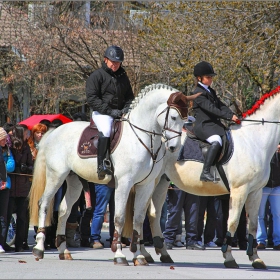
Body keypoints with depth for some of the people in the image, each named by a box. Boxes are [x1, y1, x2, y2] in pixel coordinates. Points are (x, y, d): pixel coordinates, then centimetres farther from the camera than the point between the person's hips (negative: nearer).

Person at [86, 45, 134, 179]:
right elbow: (92, 98, -10)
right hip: (102, 113, -6)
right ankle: (102, 165, -41)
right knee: (106, 129, -34)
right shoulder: (96, 76, -2)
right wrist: (110, 111, -17)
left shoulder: (123, 76, 17)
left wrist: (127, 108, 1)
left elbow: (129, 96, 25)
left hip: (121, 113, 6)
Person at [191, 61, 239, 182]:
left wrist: (232, 115, -4)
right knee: (217, 141, -34)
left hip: (215, 124, 10)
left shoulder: (211, 91, 21)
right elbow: (211, 108, -19)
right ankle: (205, 173, -39)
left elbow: (221, 106, 15)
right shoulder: (198, 93, -9)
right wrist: (229, 116, -23)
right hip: (203, 125, -10)